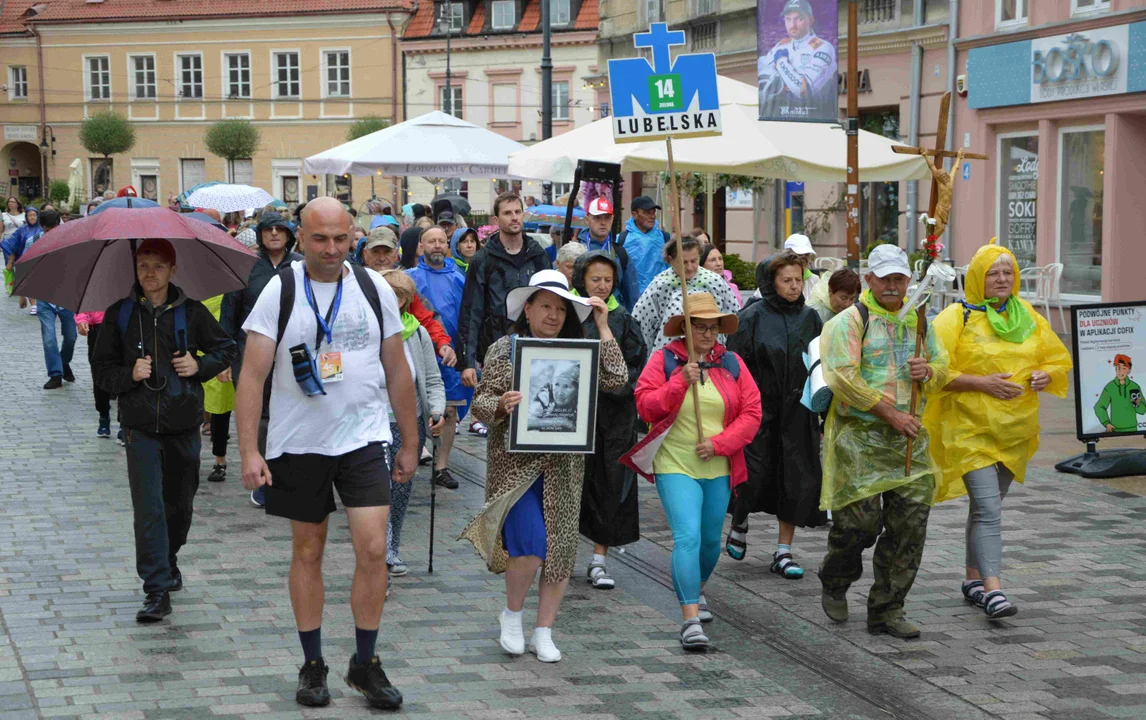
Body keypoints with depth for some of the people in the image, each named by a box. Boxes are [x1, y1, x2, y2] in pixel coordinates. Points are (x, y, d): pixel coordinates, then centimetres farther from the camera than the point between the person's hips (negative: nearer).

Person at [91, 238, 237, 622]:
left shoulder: (191, 312, 3)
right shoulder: (120, 314, 3)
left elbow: (227, 349, 14)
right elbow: (101, 368, 6)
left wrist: (199, 366, -4)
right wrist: (129, 375, -13)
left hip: (183, 422, 2)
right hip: (141, 425, -2)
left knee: (180, 502, 14)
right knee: (148, 506, -11)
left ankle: (168, 561, 40)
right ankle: (157, 590, -10)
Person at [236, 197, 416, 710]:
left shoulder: (375, 289, 1)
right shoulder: (279, 292, -6)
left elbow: (397, 372, 9)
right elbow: (252, 375, -8)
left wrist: (410, 443, 11)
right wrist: (249, 452, -15)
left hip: (364, 439, 1)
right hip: (298, 442, -1)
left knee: (373, 548, -8)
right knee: (307, 551, 10)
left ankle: (365, 664, 8)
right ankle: (313, 665, 23)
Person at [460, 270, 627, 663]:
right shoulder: (504, 350, 1)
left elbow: (616, 379, -4)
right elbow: (480, 403, 1)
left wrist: (603, 327, -4)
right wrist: (501, 405, -22)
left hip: (562, 466, 4)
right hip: (515, 463, -3)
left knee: (561, 546, 2)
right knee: (531, 541, -17)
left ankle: (543, 633, 13)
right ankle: (512, 613, 9)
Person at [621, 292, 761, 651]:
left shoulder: (732, 363, 5)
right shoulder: (664, 360, -2)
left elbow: (751, 413, 2)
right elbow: (646, 406, -9)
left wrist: (719, 443, -10)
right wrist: (680, 383, -21)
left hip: (718, 468, 4)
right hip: (675, 465, -4)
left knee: (710, 538, 16)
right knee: (687, 537, -16)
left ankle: (696, 591, 45)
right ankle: (690, 619, -18)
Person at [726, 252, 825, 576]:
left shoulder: (810, 317, 7)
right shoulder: (754, 316, -5)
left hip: (798, 412, 4)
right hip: (760, 408, -3)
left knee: (798, 480, 1)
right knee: (753, 475, -2)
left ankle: (784, 551, 10)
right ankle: (739, 525, 30)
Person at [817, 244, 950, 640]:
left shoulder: (917, 322, 16)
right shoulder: (849, 322, -4)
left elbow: (942, 367, 25)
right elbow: (844, 378, -13)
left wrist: (928, 371, 0)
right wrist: (890, 414, -15)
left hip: (909, 437, 6)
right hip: (859, 435, -6)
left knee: (910, 521, 0)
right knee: (860, 519, -9)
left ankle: (886, 610, 11)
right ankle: (834, 584, 22)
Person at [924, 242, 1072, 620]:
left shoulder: (1029, 316, 10)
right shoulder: (958, 317, -6)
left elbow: (1059, 359, 17)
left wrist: (1044, 376, -5)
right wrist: (981, 383, -19)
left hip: (1015, 429, 5)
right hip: (971, 428, -5)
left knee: (987, 506, 16)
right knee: (987, 509, -15)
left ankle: (973, 578, 28)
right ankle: (992, 589, -20)